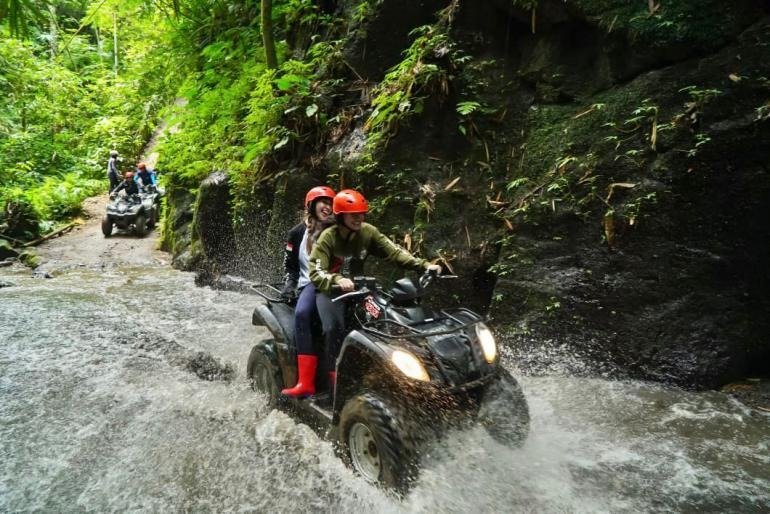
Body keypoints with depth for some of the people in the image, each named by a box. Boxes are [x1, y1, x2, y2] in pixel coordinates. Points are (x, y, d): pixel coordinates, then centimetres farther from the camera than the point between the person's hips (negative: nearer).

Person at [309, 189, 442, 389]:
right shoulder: (328, 238, -15)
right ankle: (335, 377, -15)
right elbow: (316, 273, -23)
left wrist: (424, 265, -22)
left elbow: (393, 251, -9)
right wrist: (337, 280, -45)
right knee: (334, 328, -28)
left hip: (357, 288, 4)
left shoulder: (368, 232, -4)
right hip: (330, 289, -4)